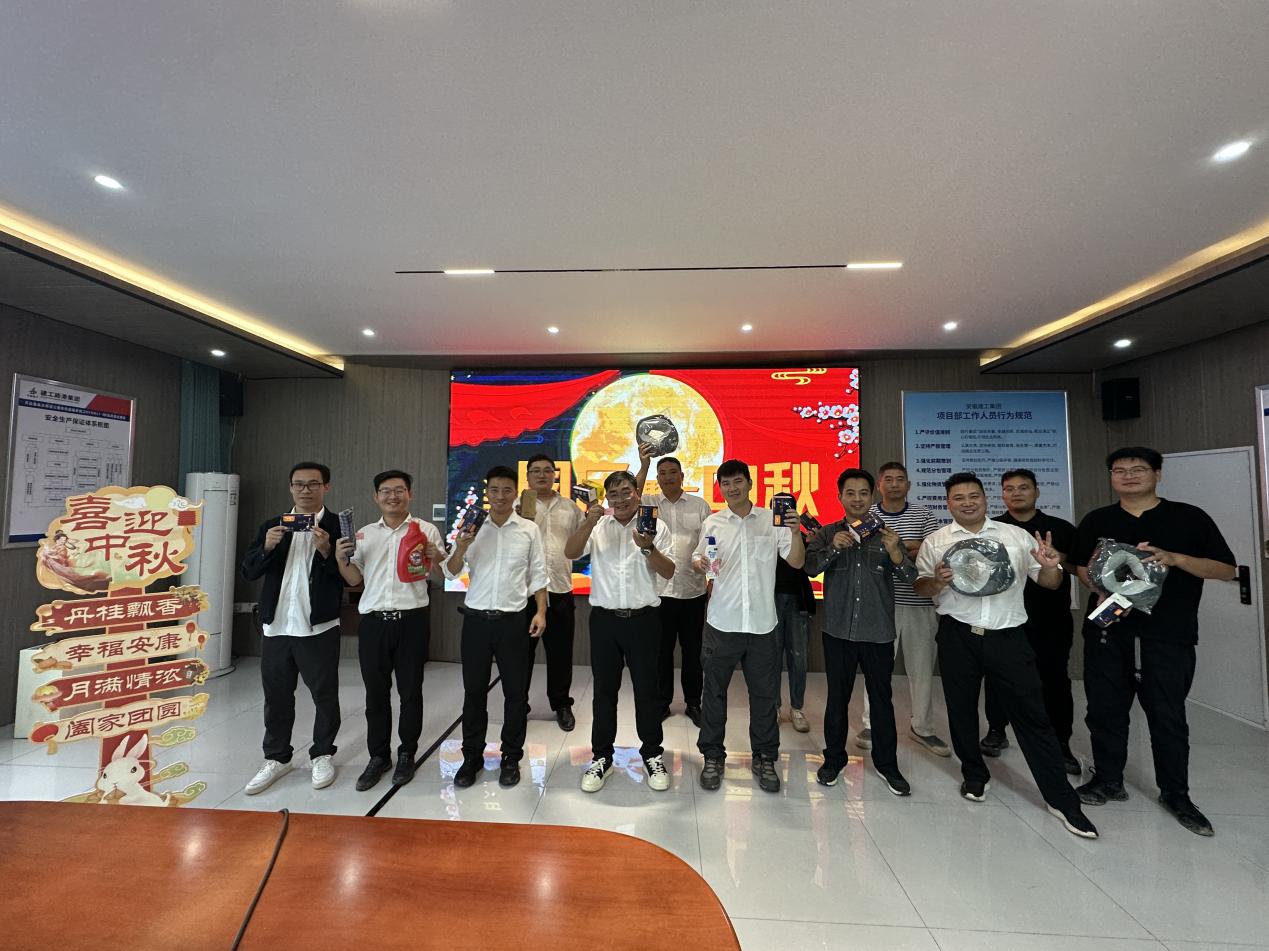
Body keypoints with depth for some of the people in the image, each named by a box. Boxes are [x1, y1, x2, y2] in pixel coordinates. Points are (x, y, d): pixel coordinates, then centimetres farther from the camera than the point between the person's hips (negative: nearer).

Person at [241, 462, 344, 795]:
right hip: (276, 626, 4)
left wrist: (327, 551, -24)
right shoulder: (272, 525, 10)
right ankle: (276, 758, 33)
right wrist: (267, 546, -14)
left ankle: (322, 755, 26)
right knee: (276, 696, 15)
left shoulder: (338, 525, -3)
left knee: (324, 695, 8)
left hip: (319, 627, -4)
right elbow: (248, 571, 4)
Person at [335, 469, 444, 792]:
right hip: (373, 621, 3)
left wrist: (435, 555, -18)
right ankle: (378, 756, 29)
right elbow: (354, 579, 13)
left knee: (410, 691, 8)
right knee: (375, 693, 12)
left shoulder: (426, 530, 1)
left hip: (412, 620, -3)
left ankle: (407, 755, 26)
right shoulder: (363, 534, 10)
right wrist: (341, 558, -5)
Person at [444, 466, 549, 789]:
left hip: (512, 620, -1)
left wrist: (540, 611, -7)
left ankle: (511, 758, 25)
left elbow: (537, 575, 3)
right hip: (476, 618, 1)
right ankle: (472, 757, 29)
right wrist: (461, 548, -17)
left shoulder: (529, 530, 0)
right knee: (474, 690, 11)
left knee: (516, 691, 7)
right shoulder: (474, 527, 2)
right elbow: (451, 572, 2)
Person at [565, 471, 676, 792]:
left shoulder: (656, 526, 1)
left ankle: (652, 754, 30)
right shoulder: (597, 526, 4)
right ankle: (601, 757, 29)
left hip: (643, 618, -1)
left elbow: (668, 573, -3)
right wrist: (589, 522, -25)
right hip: (604, 618, 1)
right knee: (604, 690, 11)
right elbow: (571, 552, -11)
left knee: (647, 688, 10)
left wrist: (648, 548, -21)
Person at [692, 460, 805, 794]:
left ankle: (764, 758, 31)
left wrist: (795, 532, -17)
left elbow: (796, 562, 0)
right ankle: (713, 756, 28)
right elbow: (697, 559, 7)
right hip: (722, 622, 0)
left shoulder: (772, 519, 1)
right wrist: (699, 563, -15)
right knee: (714, 691, 10)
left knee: (765, 693, 12)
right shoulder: (712, 523, 3)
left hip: (762, 623, 0)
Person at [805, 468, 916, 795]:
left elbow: (910, 578, -7)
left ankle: (886, 764, 30)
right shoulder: (827, 534, 1)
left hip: (878, 632, 0)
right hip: (838, 631, 0)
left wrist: (895, 553, -26)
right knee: (837, 697, 11)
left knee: (882, 698, 11)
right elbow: (810, 568, -11)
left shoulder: (886, 534, 2)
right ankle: (834, 759, 28)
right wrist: (834, 547, -27)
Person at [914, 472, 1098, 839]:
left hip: (1007, 636, 0)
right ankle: (975, 775, 34)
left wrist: (1050, 566, -16)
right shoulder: (935, 542, 4)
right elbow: (920, 587, 4)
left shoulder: (1016, 536, 6)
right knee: (961, 710, 12)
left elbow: (1049, 583, 6)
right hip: (958, 637, 1)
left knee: (1032, 715, 3)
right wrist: (937, 581, -18)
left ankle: (1062, 799, 18)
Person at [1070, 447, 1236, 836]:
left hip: (1168, 635, -2)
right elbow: (1083, 567, 15)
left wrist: (1175, 558, -17)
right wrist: (1101, 591, -4)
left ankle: (1176, 794, 26)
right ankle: (1108, 781, 25)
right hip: (1107, 631, 2)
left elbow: (1227, 569, 0)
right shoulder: (1096, 521, 8)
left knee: (1168, 715, 6)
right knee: (1105, 710, 9)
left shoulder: (1190, 518, 2)